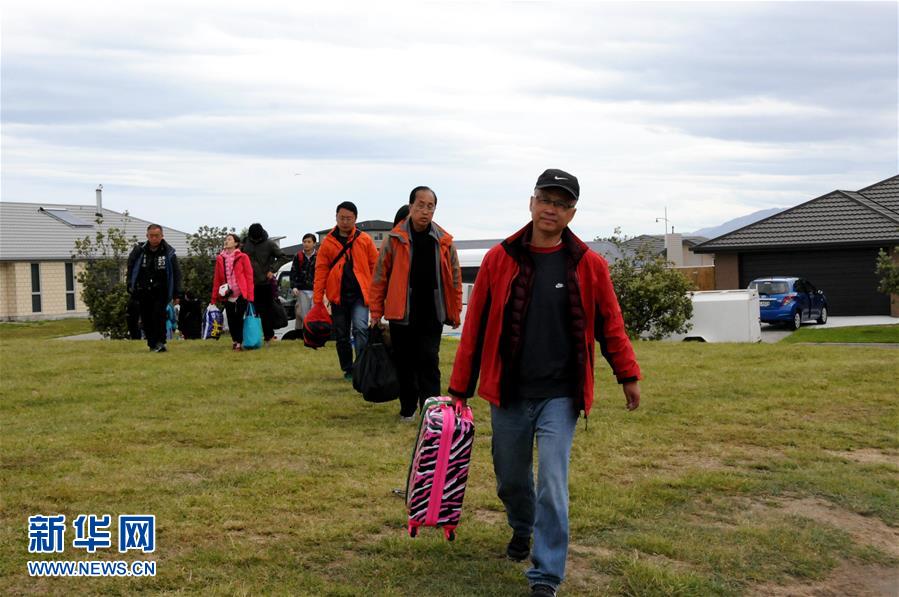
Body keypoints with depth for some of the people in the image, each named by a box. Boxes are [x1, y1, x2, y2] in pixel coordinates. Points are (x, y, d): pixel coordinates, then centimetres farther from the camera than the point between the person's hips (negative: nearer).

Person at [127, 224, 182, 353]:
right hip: (143, 291, 2)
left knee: (159, 314, -18)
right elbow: (130, 268, 10)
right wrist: (130, 286, 3)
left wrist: (176, 294, 1)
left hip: (161, 291, -2)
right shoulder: (139, 250, -1)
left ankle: (160, 342, -14)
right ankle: (152, 344, 15)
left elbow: (176, 273, 2)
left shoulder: (168, 252, -3)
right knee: (146, 318, 4)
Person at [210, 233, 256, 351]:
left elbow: (249, 276, -3)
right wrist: (214, 297, 5)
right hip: (227, 295, 3)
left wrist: (250, 295, -10)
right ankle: (235, 340, 20)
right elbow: (217, 279, 9)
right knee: (231, 319, 6)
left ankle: (239, 342, 4)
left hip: (241, 294, -3)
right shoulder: (220, 258, 9)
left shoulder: (243, 257, -1)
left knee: (239, 318, -4)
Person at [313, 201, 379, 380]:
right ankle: (348, 370, 23)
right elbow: (321, 271, 2)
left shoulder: (365, 240, 2)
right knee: (341, 335, 9)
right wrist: (317, 299, -3)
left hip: (360, 294, -2)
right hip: (338, 296, 2)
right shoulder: (328, 242, 3)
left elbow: (375, 266, 4)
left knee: (360, 328, -19)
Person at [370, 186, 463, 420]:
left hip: (432, 314, 0)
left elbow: (454, 278, 8)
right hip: (401, 314, 0)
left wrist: (455, 312, 7)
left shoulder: (444, 241, 3)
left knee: (429, 361, -3)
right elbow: (380, 276, 1)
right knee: (405, 363, 10)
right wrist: (376, 312, 0)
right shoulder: (395, 239, -2)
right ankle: (408, 408, 24)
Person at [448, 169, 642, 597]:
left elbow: (609, 323, 7)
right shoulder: (499, 259, -3)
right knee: (511, 479, 18)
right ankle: (522, 529, 49)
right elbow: (475, 325, 0)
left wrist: (628, 376, 8)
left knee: (552, 486, -7)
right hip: (508, 394, 2)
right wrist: (459, 388, 2)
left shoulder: (589, 266, -3)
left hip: (560, 397, -2)